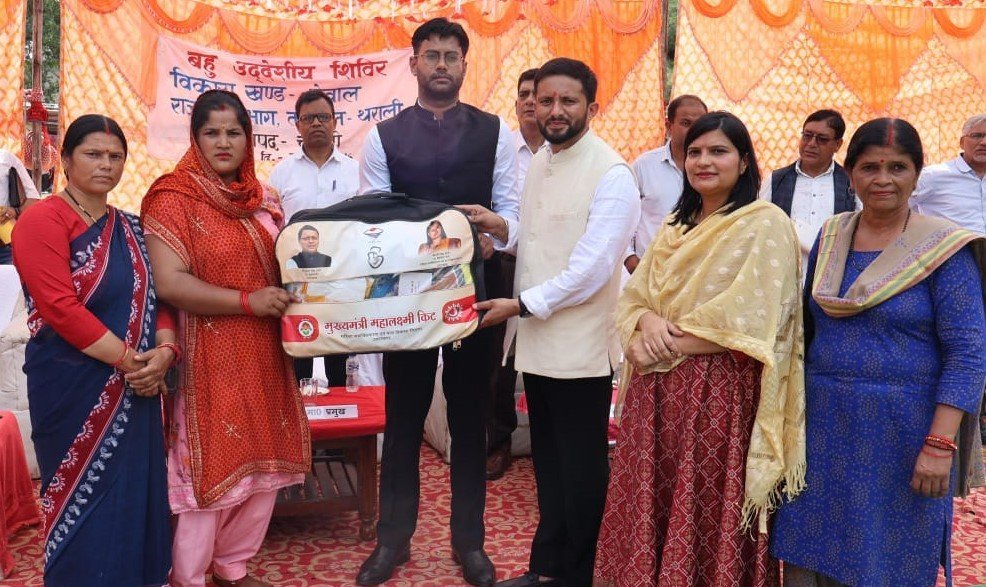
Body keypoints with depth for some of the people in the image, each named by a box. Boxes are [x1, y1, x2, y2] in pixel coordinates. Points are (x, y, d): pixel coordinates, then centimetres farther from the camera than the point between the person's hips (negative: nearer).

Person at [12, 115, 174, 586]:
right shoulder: (42, 220, -8)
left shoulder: (129, 228, 13)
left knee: (135, 494, 11)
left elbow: (155, 296, 10)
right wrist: (127, 358, -17)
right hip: (74, 388, -6)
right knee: (84, 501, 3)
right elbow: (60, 307, -17)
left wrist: (164, 350, -9)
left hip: (135, 387, 6)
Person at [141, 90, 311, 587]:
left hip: (265, 355, 6)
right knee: (211, 468, 3)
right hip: (209, 359, -6)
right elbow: (169, 283, -18)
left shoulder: (263, 199, 10)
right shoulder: (174, 198, -9)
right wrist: (247, 302, -21)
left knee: (263, 465, 12)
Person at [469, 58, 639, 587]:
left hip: (581, 347, -7)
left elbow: (591, 269, -19)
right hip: (537, 341, 8)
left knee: (579, 469, 7)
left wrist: (522, 305, -15)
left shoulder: (611, 175, -14)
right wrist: (500, 228, 1)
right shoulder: (538, 164, 11)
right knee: (548, 462, 18)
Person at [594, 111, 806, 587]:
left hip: (720, 393, -6)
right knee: (650, 510, 11)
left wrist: (666, 344, -14)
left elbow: (747, 319, -17)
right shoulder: (677, 226, 15)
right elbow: (634, 295, 12)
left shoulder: (765, 224, -8)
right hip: (656, 391, 7)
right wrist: (648, 322, -11)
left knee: (708, 522, 1)